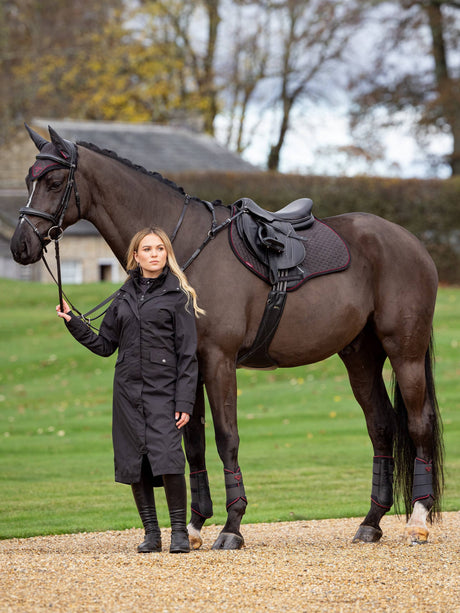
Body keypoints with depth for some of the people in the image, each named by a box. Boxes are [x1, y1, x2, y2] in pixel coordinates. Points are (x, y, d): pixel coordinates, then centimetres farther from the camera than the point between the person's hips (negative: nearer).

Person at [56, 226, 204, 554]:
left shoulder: (177, 296, -1)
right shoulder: (125, 296, 13)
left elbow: (187, 354, -5)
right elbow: (104, 345, 17)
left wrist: (184, 402, -12)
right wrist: (72, 321, 4)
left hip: (163, 389, -5)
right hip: (128, 389, 5)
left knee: (167, 457, -17)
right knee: (135, 462, 3)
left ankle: (180, 532, -7)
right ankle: (151, 533, 12)